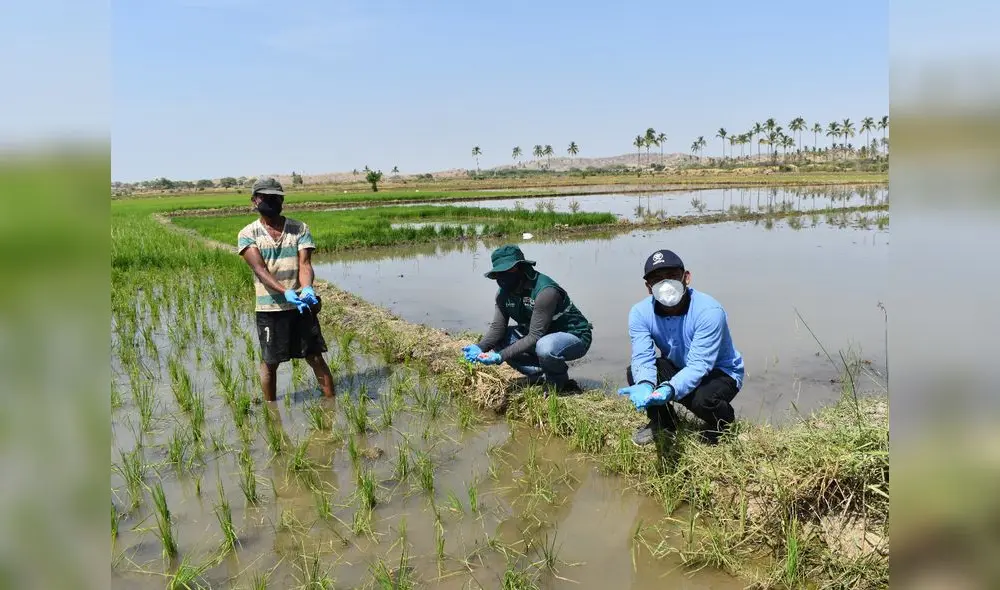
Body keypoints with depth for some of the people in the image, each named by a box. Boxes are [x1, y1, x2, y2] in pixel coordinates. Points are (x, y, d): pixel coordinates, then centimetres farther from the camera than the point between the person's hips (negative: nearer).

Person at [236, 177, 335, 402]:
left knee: (316, 357, 3)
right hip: (269, 308, -1)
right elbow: (260, 269, -13)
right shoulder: (247, 234, 1)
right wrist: (285, 292, -29)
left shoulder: (300, 229, 5)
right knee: (269, 362, 10)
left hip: (301, 305, 1)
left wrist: (307, 288, -27)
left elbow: (305, 264, -5)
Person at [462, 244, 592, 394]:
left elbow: (535, 337, -32)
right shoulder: (504, 292, -6)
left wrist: (501, 356, -36)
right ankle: (541, 377, 1)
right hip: (540, 335, 8)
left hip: (574, 336, -8)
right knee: (498, 341, -7)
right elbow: (497, 328, -9)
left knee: (545, 347, -40)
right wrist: (480, 347, -29)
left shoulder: (545, 291, -31)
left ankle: (562, 385, -7)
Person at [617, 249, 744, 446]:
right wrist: (645, 385, -49)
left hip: (721, 372, -4)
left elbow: (698, 366, -37)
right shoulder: (640, 313, -18)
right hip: (677, 368, 4)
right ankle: (661, 422, 7)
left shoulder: (709, 311, -32)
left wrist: (669, 389, -55)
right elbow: (643, 358, -25)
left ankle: (724, 421, 4)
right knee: (635, 373, -23)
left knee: (701, 400, -36)